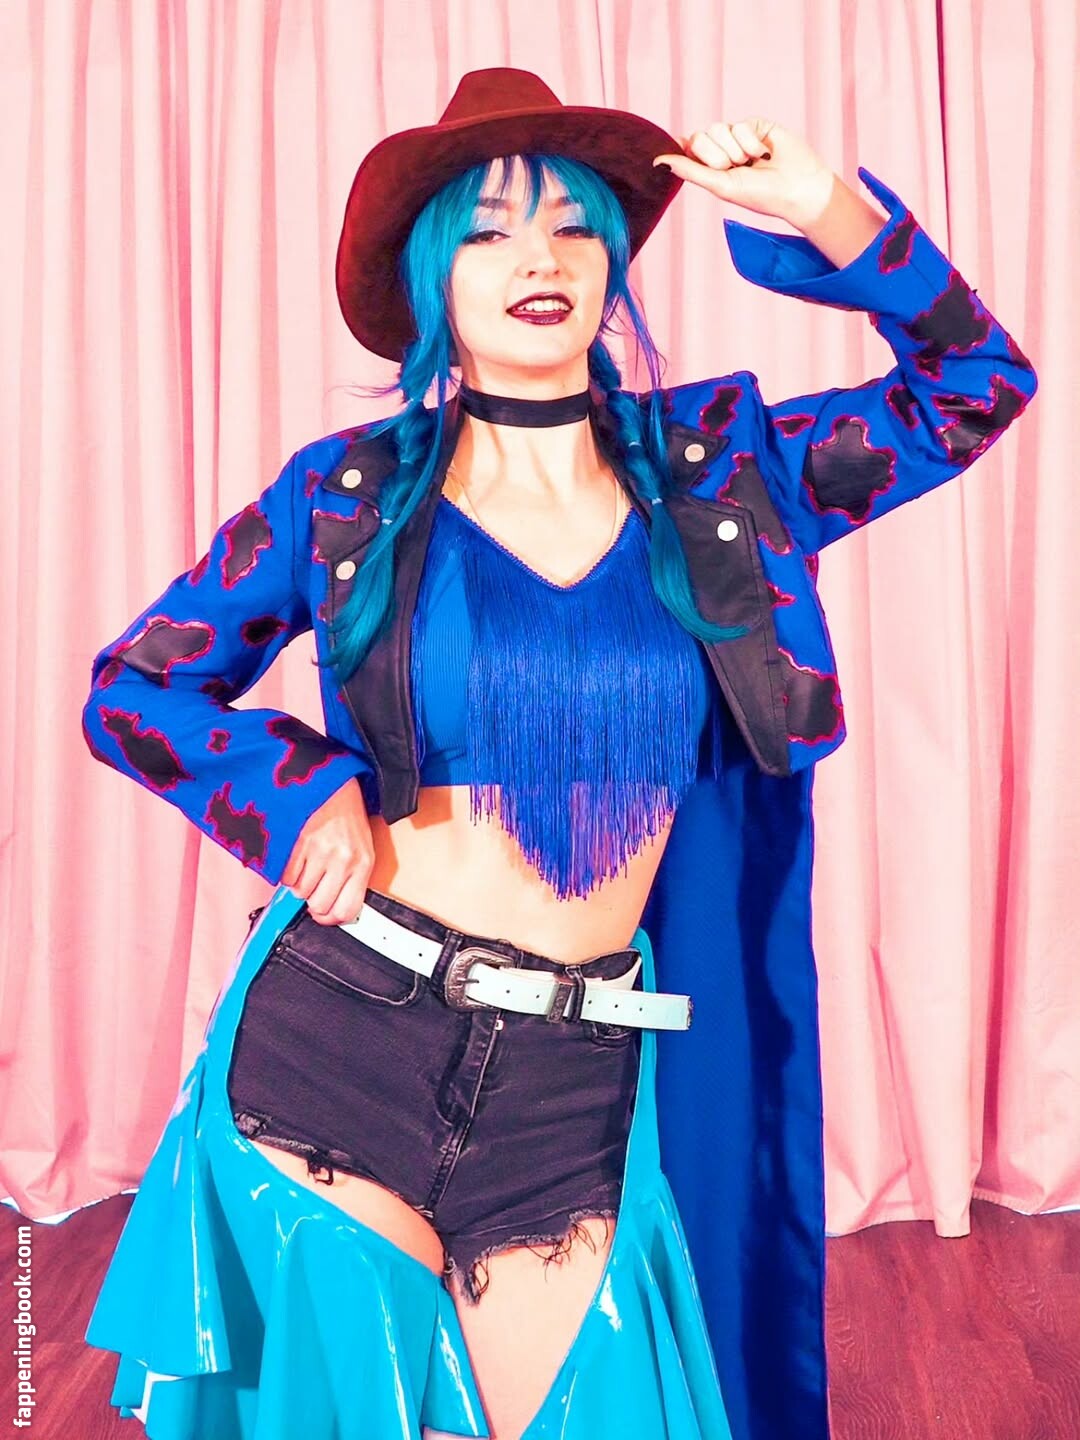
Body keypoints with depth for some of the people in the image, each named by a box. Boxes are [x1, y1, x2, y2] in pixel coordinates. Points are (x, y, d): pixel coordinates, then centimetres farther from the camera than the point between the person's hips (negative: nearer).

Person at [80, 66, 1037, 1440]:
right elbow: (132, 686, 7)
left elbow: (976, 383, 11)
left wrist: (827, 210, -1)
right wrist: (303, 790, -10)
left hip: (577, 1087, 2)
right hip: (335, 1039, -1)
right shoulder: (348, 493, -1)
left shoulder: (712, 468, 4)